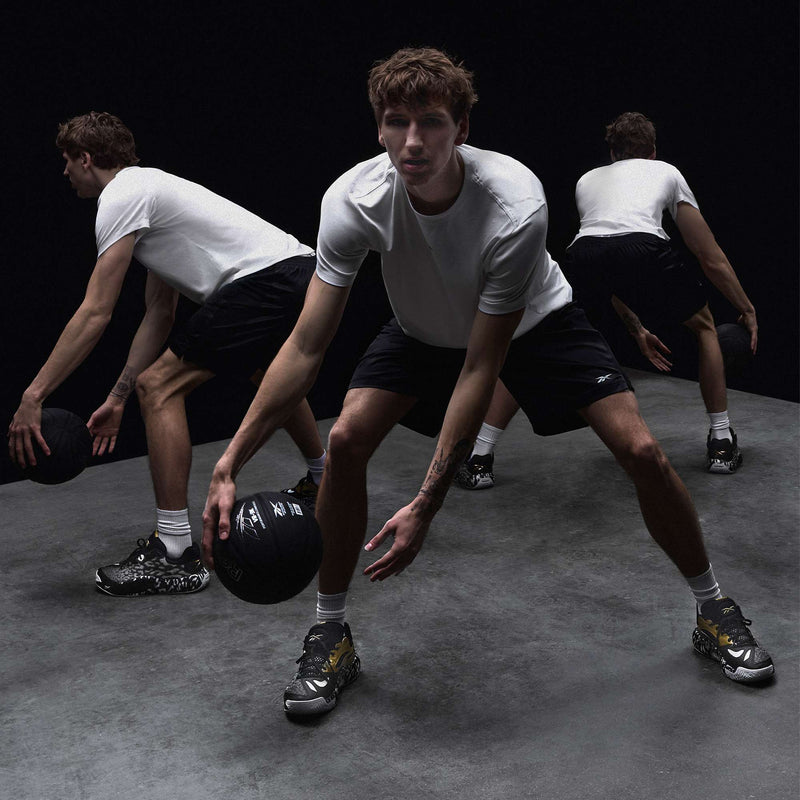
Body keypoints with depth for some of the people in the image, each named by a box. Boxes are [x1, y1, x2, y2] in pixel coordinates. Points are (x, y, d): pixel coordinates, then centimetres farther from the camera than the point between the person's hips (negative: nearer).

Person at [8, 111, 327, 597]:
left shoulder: (121, 198, -4)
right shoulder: (147, 189, 26)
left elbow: (95, 315, -11)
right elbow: (159, 315, 25)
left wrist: (33, 397, -8)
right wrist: (117, 399, 25)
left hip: (265, 279, -10)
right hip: (303, 276, 10)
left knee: (160, 387, -8)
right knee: (267, 376, 36)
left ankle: (175, 555, -6)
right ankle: (320, 483, 57)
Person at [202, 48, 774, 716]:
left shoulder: (516, 206, -38)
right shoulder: (353, 200, -30)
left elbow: (479, 369, -34)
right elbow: (305, 349, -27)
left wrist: (426, 505, -37)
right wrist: (229, 466, -34)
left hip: (534, 323, -2)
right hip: (424, 329, 2)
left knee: (641, 450, -14)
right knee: (346, 438, -20)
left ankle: (714, 610, 12)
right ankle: (331, 636, -1)